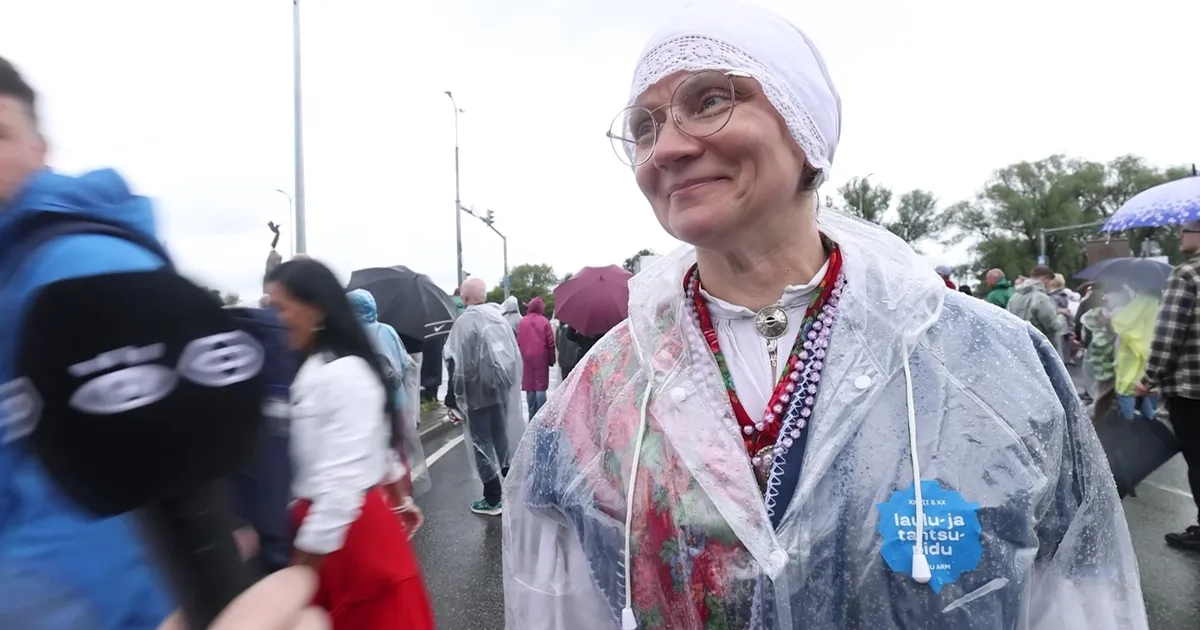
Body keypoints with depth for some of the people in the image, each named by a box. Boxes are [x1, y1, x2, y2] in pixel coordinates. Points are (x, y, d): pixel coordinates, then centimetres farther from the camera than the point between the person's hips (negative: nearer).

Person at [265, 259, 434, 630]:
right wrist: (399, 501, 25)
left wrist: (301, 571, -21)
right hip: (321, 523, 9)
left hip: (347, 531, -9)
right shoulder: (310, 371, 9)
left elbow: (342, 479, -24)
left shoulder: (342, 374, -21)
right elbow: (378, 447, 17)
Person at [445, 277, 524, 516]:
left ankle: (493, 499, 8)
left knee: (483, 444, 4)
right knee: (502, 439, 18)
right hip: (502, 389, 6)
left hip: (478, 392, -6)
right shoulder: (499, 317, 5)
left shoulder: (465, 321, -14)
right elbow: (515, 355, 8)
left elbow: (459, 363, -17)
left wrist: (456, 396, -9)